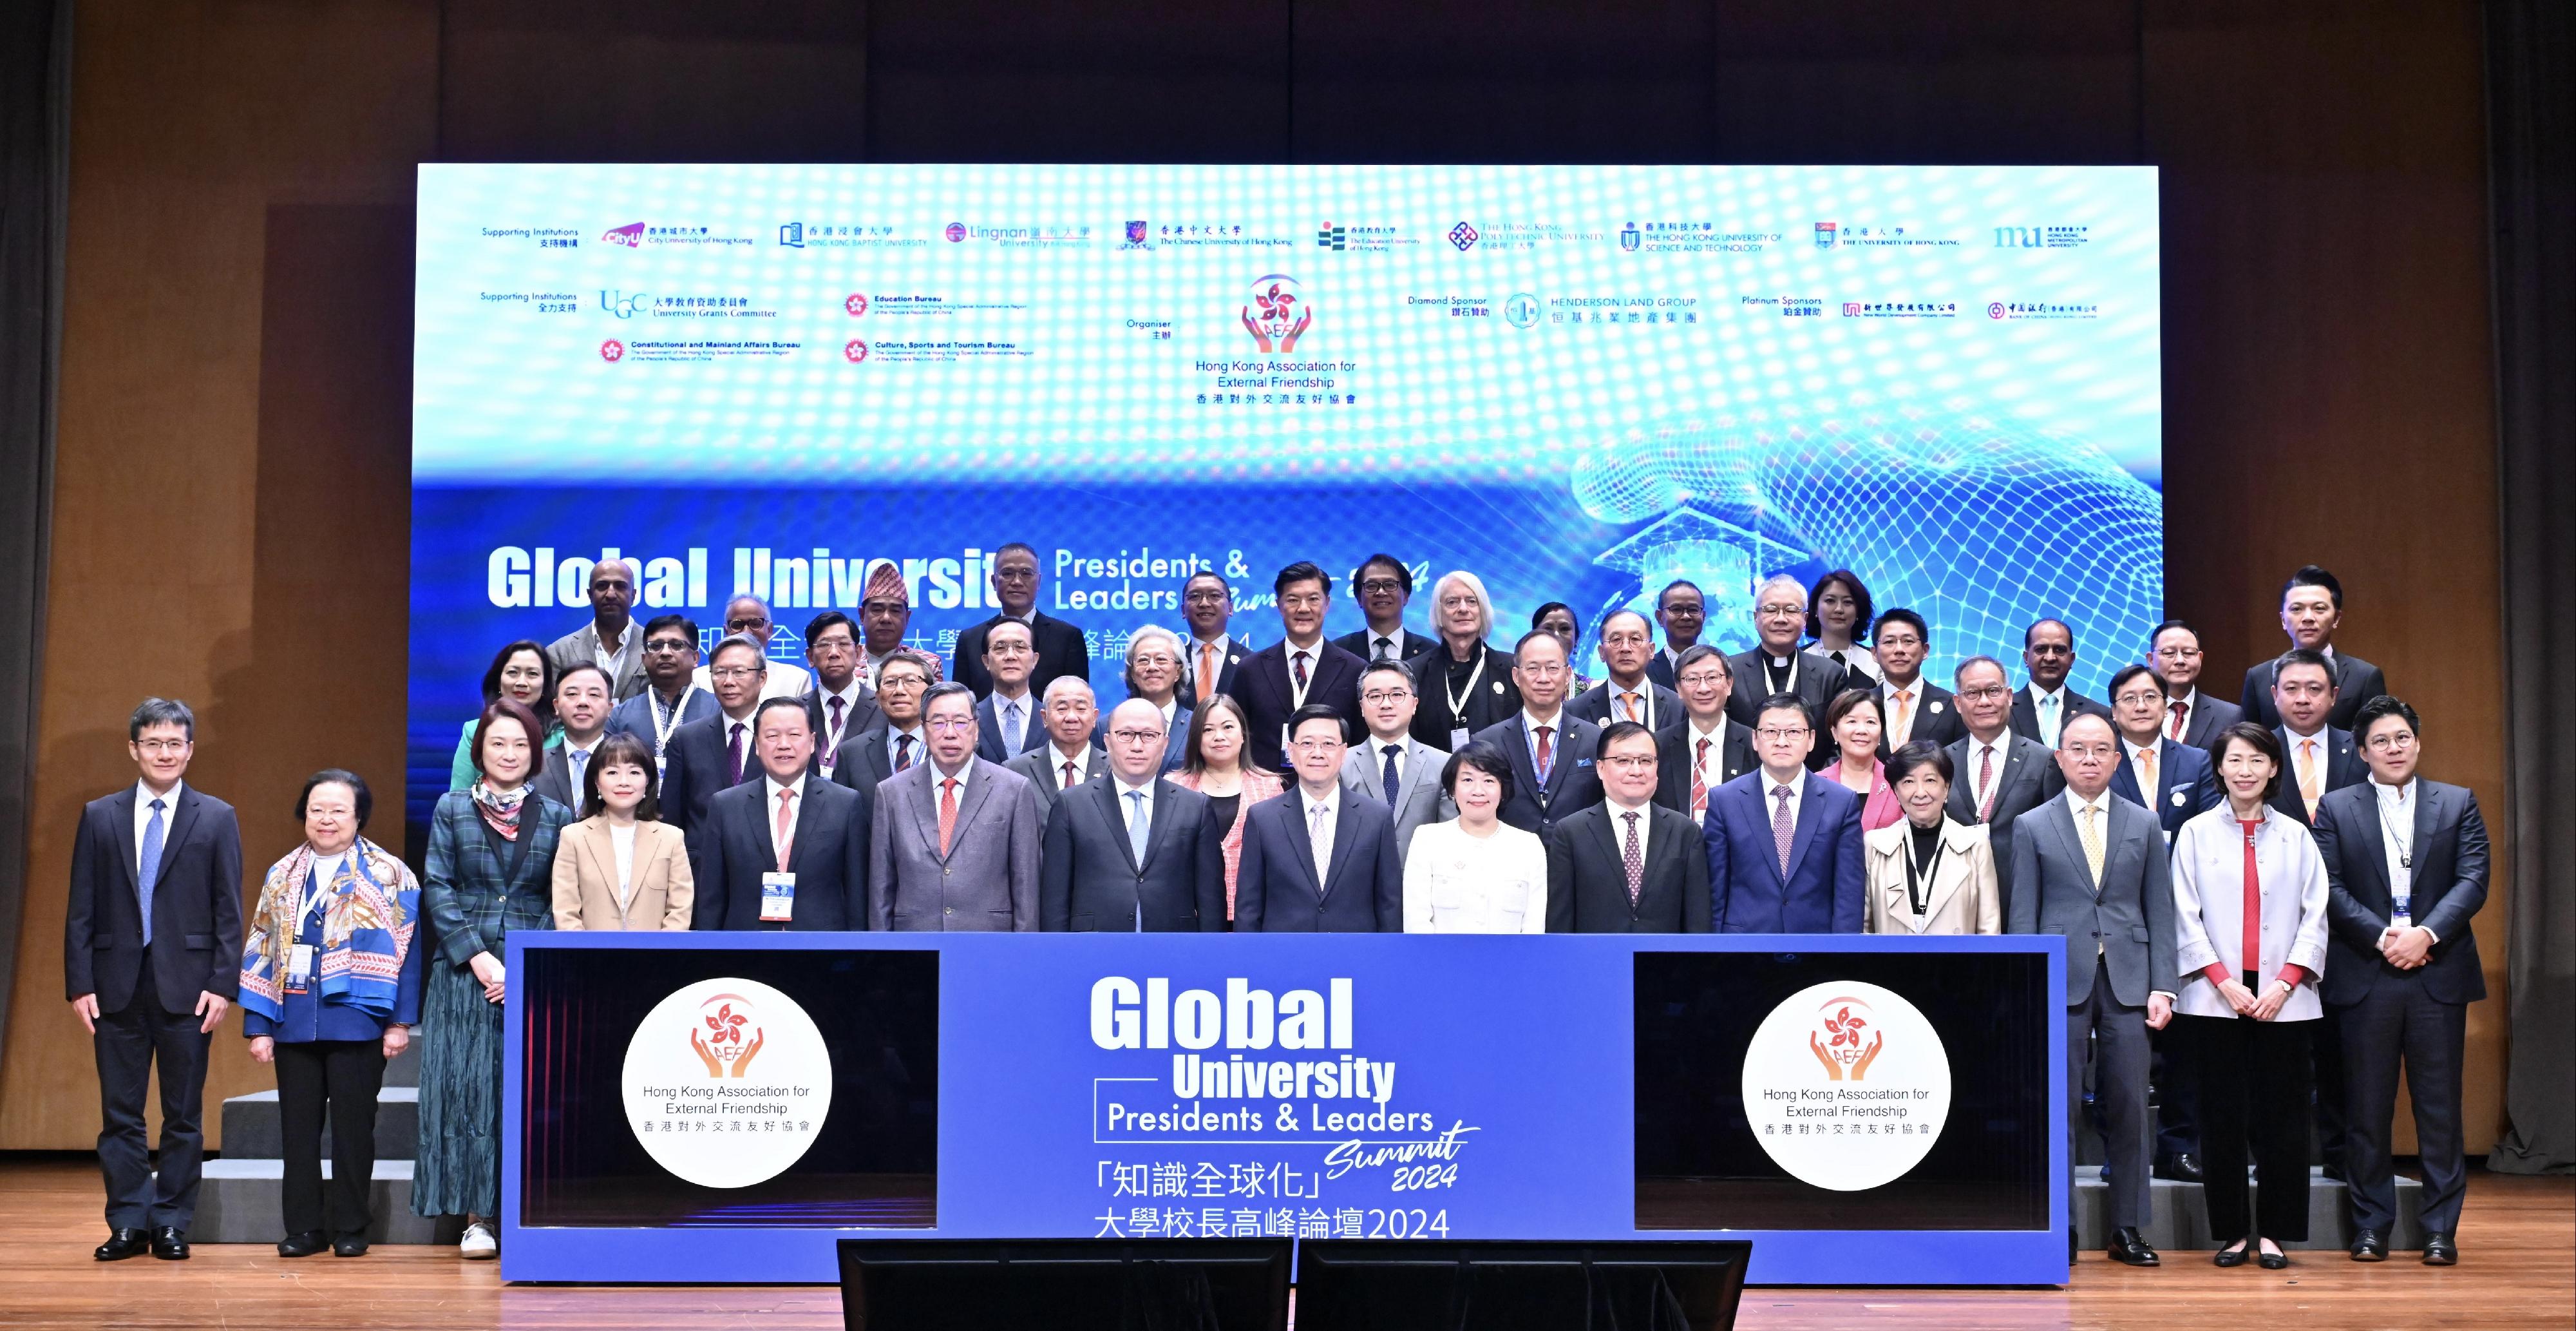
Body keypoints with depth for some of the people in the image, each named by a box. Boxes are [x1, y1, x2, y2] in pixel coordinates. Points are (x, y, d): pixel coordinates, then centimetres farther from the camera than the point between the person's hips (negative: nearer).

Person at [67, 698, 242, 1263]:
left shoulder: (216, 819, 4)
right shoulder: (100, 816, 7)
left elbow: (229, 911, 1)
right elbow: (81, 909, 5)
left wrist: (222, 984, -7)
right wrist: (79, 984, -2)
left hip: (185, 986, -1)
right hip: (117, 986, 1)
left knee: (183, 1115, 4)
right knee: (119, 1113, 5)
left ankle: (171, 1224, 12)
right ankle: (128, 1224, 12)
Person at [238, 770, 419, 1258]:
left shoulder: (388, 876, 1)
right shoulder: (283, 876, 12)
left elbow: (404, 950, -2)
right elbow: (261, 951, 11)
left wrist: (400, 1021, -9)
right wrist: (258, 1026, 4)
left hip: (356, 1021, -3)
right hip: (295, 1022, 3)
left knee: (352, 1126, 2)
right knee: (298, 1128, 6)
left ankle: (350, 1229, 11)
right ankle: (303, 1227, 14)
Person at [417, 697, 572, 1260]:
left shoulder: (555, 818, 7)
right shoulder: (451, 809, 6)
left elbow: (561, 904, 5)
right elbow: (437, 889, 1)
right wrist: (477, 956, -10)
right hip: (464, 974, 0)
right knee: (467, 1087, -3)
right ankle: (477, 1217, 2)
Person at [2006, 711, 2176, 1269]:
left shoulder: (2144, 825, 11)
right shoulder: (2032, 827, 7)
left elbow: (2160, 911, 9)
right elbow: (2022, 915, 4)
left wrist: (2162, 987, 0)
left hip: (2127, 982, 1)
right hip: (2061, 982, -1)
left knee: (2129, 1109, 2)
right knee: (2059, 1110, -2)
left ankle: (2127, 1229, 9)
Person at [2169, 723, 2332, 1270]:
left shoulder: (2295, 837, 10)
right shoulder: (2196, 833, 6)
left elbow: (2315, 917, 6)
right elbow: (2186, 918, 1)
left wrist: (2286, 983, -7)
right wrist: (2224, 982, -9)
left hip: (2282, 1000, 1)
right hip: (2214, 998, -1)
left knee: (2281, 1116, 0)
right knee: (2222, 1117, 0)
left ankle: (2275, 1232, 7)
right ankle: (2232, 1231, 8)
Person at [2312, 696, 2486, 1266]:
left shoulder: (2459, 804, 10)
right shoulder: (2335, 809, 8)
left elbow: (2473, 881, 0)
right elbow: (2331, 889, -1)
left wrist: (2426, 934, -14)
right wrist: (2381, 936, -13)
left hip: (2438, 976, 0)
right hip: (2365, 978, 0)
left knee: (2439, 1106, 2)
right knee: (2367, 1107, 3)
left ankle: (2441, 1229, 9)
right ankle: (2371, 1226, 11)